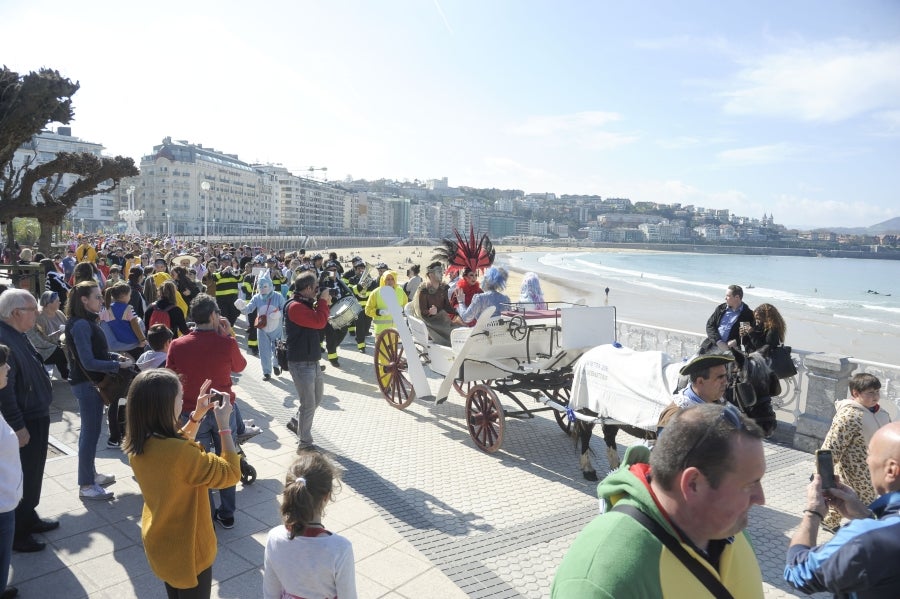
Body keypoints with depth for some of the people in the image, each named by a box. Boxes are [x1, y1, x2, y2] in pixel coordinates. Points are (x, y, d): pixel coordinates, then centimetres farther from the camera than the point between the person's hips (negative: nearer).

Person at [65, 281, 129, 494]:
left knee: (89, 430, 19)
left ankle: (90, 474, 34)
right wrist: (119, 365, -22)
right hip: (87, 384, -10)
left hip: (91, 382, 10)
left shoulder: (88, 322, 8)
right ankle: (86, 485, 9)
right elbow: (89, 362, -25)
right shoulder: (80, 325, -21)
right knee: (91, 432, -1)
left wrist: (117, 356, 4)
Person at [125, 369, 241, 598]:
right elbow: (231, 473, -25)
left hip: (158, 541, 7)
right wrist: (224, 426, -21)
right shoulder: (180, 454, -37)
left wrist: (197, 416, 2)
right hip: (187, 549, -7)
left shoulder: (138, 444, -11)